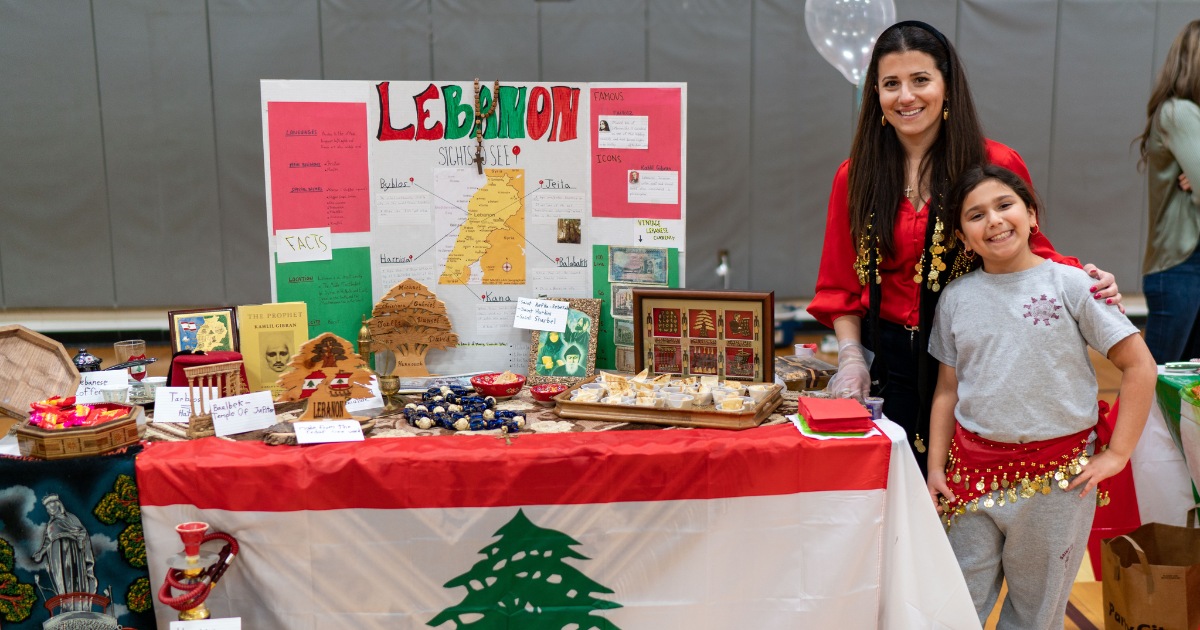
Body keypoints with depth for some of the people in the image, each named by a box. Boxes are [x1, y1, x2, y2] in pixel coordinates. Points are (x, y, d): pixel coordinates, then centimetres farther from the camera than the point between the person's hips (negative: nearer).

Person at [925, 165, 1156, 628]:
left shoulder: (1071, 285, -5)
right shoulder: (956, 298, 4)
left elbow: (1140, 366, -4)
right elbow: (948, 389, 9)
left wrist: (1116, 455, -7)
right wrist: (935, 468, 5)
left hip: (1056, 477, -2)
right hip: (973, 472, 2)